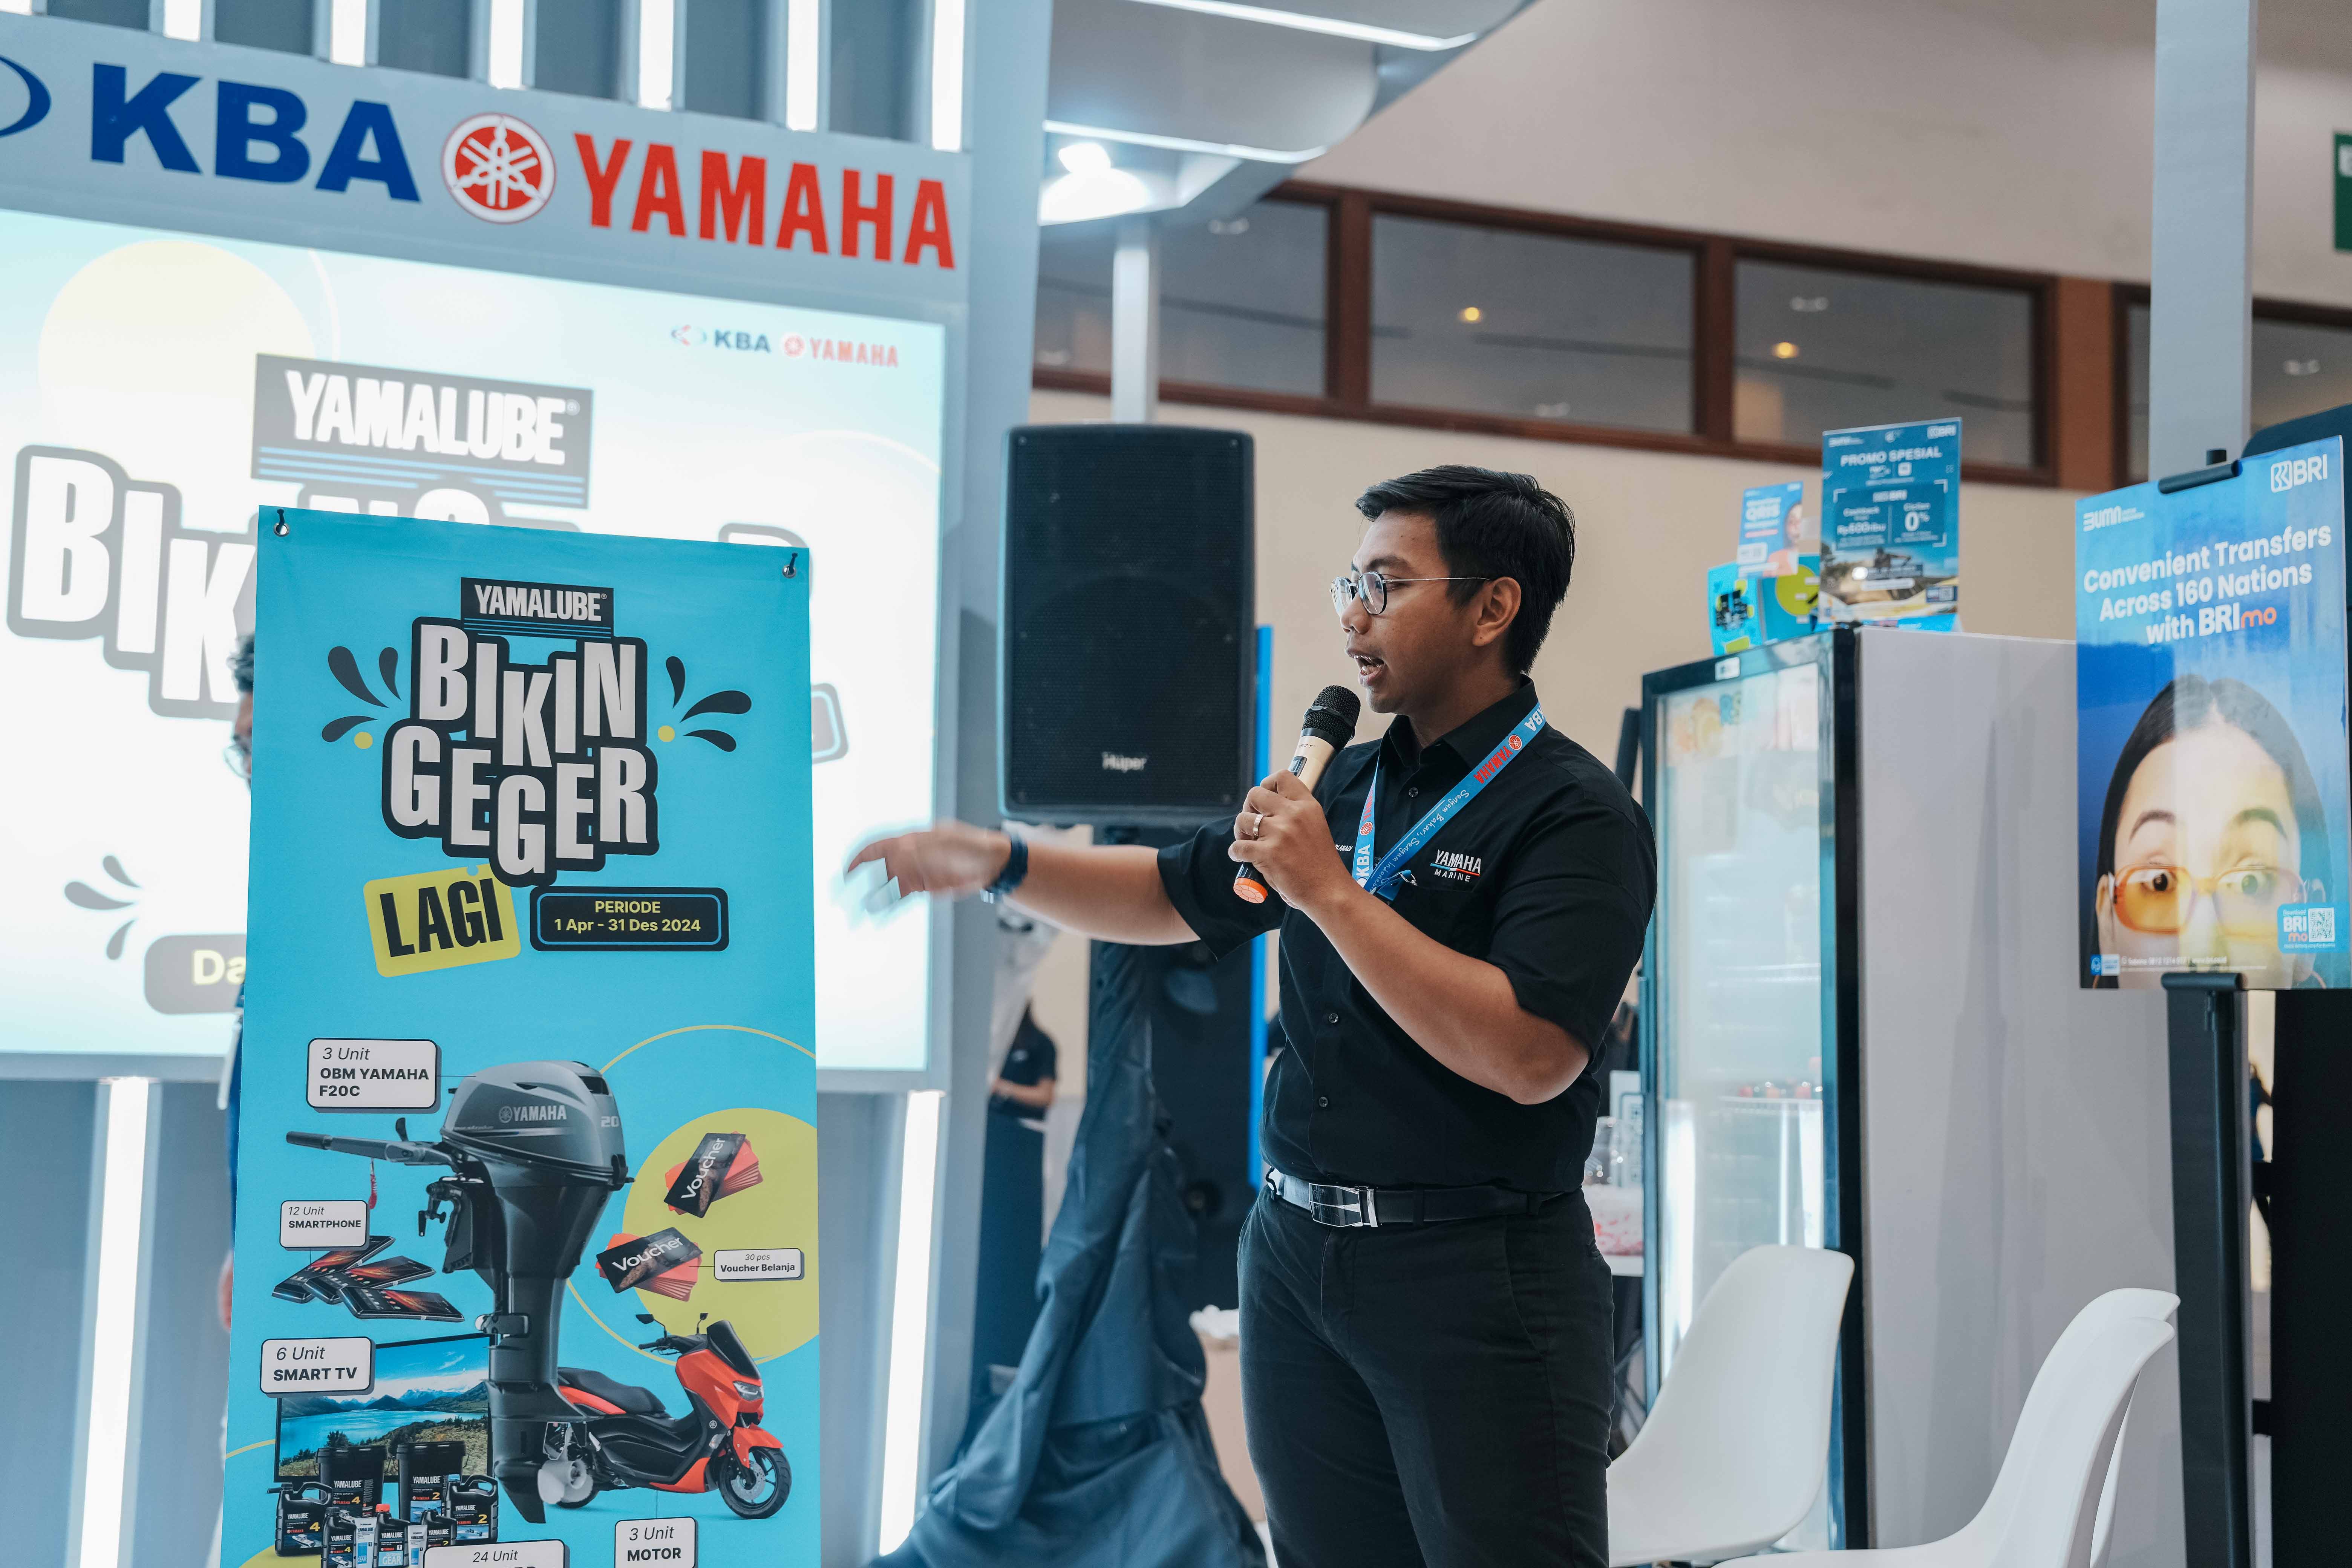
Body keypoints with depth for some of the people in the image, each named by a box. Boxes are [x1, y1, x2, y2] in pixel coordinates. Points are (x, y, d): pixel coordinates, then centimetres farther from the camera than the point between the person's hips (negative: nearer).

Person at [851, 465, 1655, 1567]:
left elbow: (1530, 1055, -24)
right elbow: (1174, 896, 24)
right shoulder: (1342, 789, 12)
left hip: (1476, 1270, -7)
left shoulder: (1575, 812, -12)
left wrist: (1331, 893, -20)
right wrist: (997, 862, 10)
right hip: (1298, 1251, 7)